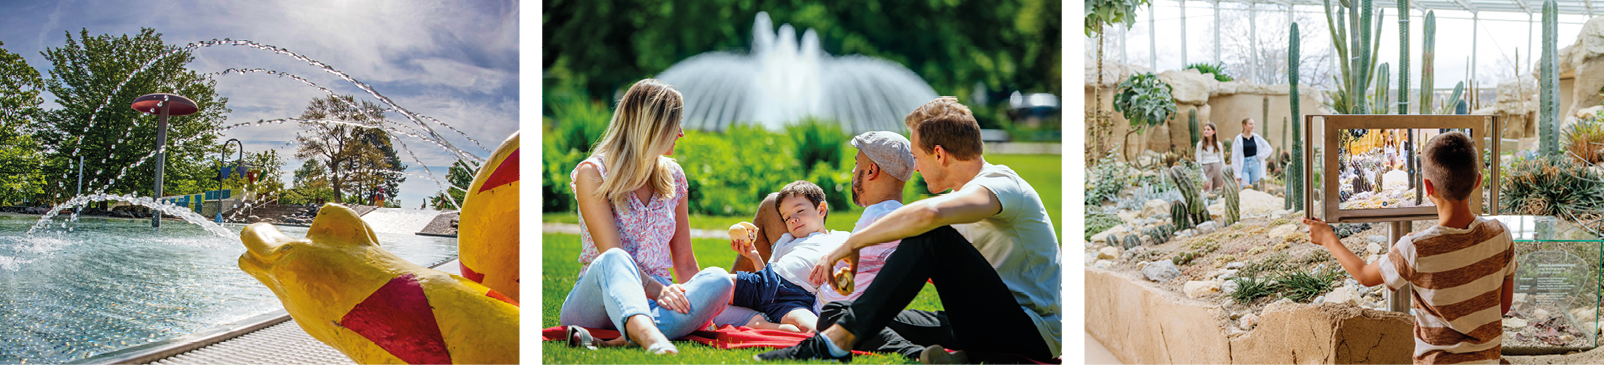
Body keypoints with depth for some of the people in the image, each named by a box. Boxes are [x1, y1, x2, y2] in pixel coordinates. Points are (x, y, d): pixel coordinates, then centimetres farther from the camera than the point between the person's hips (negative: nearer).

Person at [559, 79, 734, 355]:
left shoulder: (673, 176, 16)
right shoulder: (592, 173, -1)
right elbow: (611, 253, -13)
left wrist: (703, 311, 0)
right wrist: (657, 289, -29)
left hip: (654, 304, 5)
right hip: (595, 300, -4)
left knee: (718, 279, -26)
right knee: (614, 261, -38)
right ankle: (649, 336, -70)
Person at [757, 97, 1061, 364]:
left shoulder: (1001, 185, -15)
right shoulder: (965, 193, 18)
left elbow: (928, 213, -35)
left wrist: (851, 243, -24)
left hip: (1033, 334, -9)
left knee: (933, 235, -29)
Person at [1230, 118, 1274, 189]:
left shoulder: (1256, 137, 5)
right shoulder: (1238, 139, -1)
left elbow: (1269, 149, 12)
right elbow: (1234, 158, -1)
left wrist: (1260, 156, 0)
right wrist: (1237, 175, -5)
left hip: (1255, 164, 2)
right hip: (1244, 165, -2)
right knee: (1245, 188, -13)